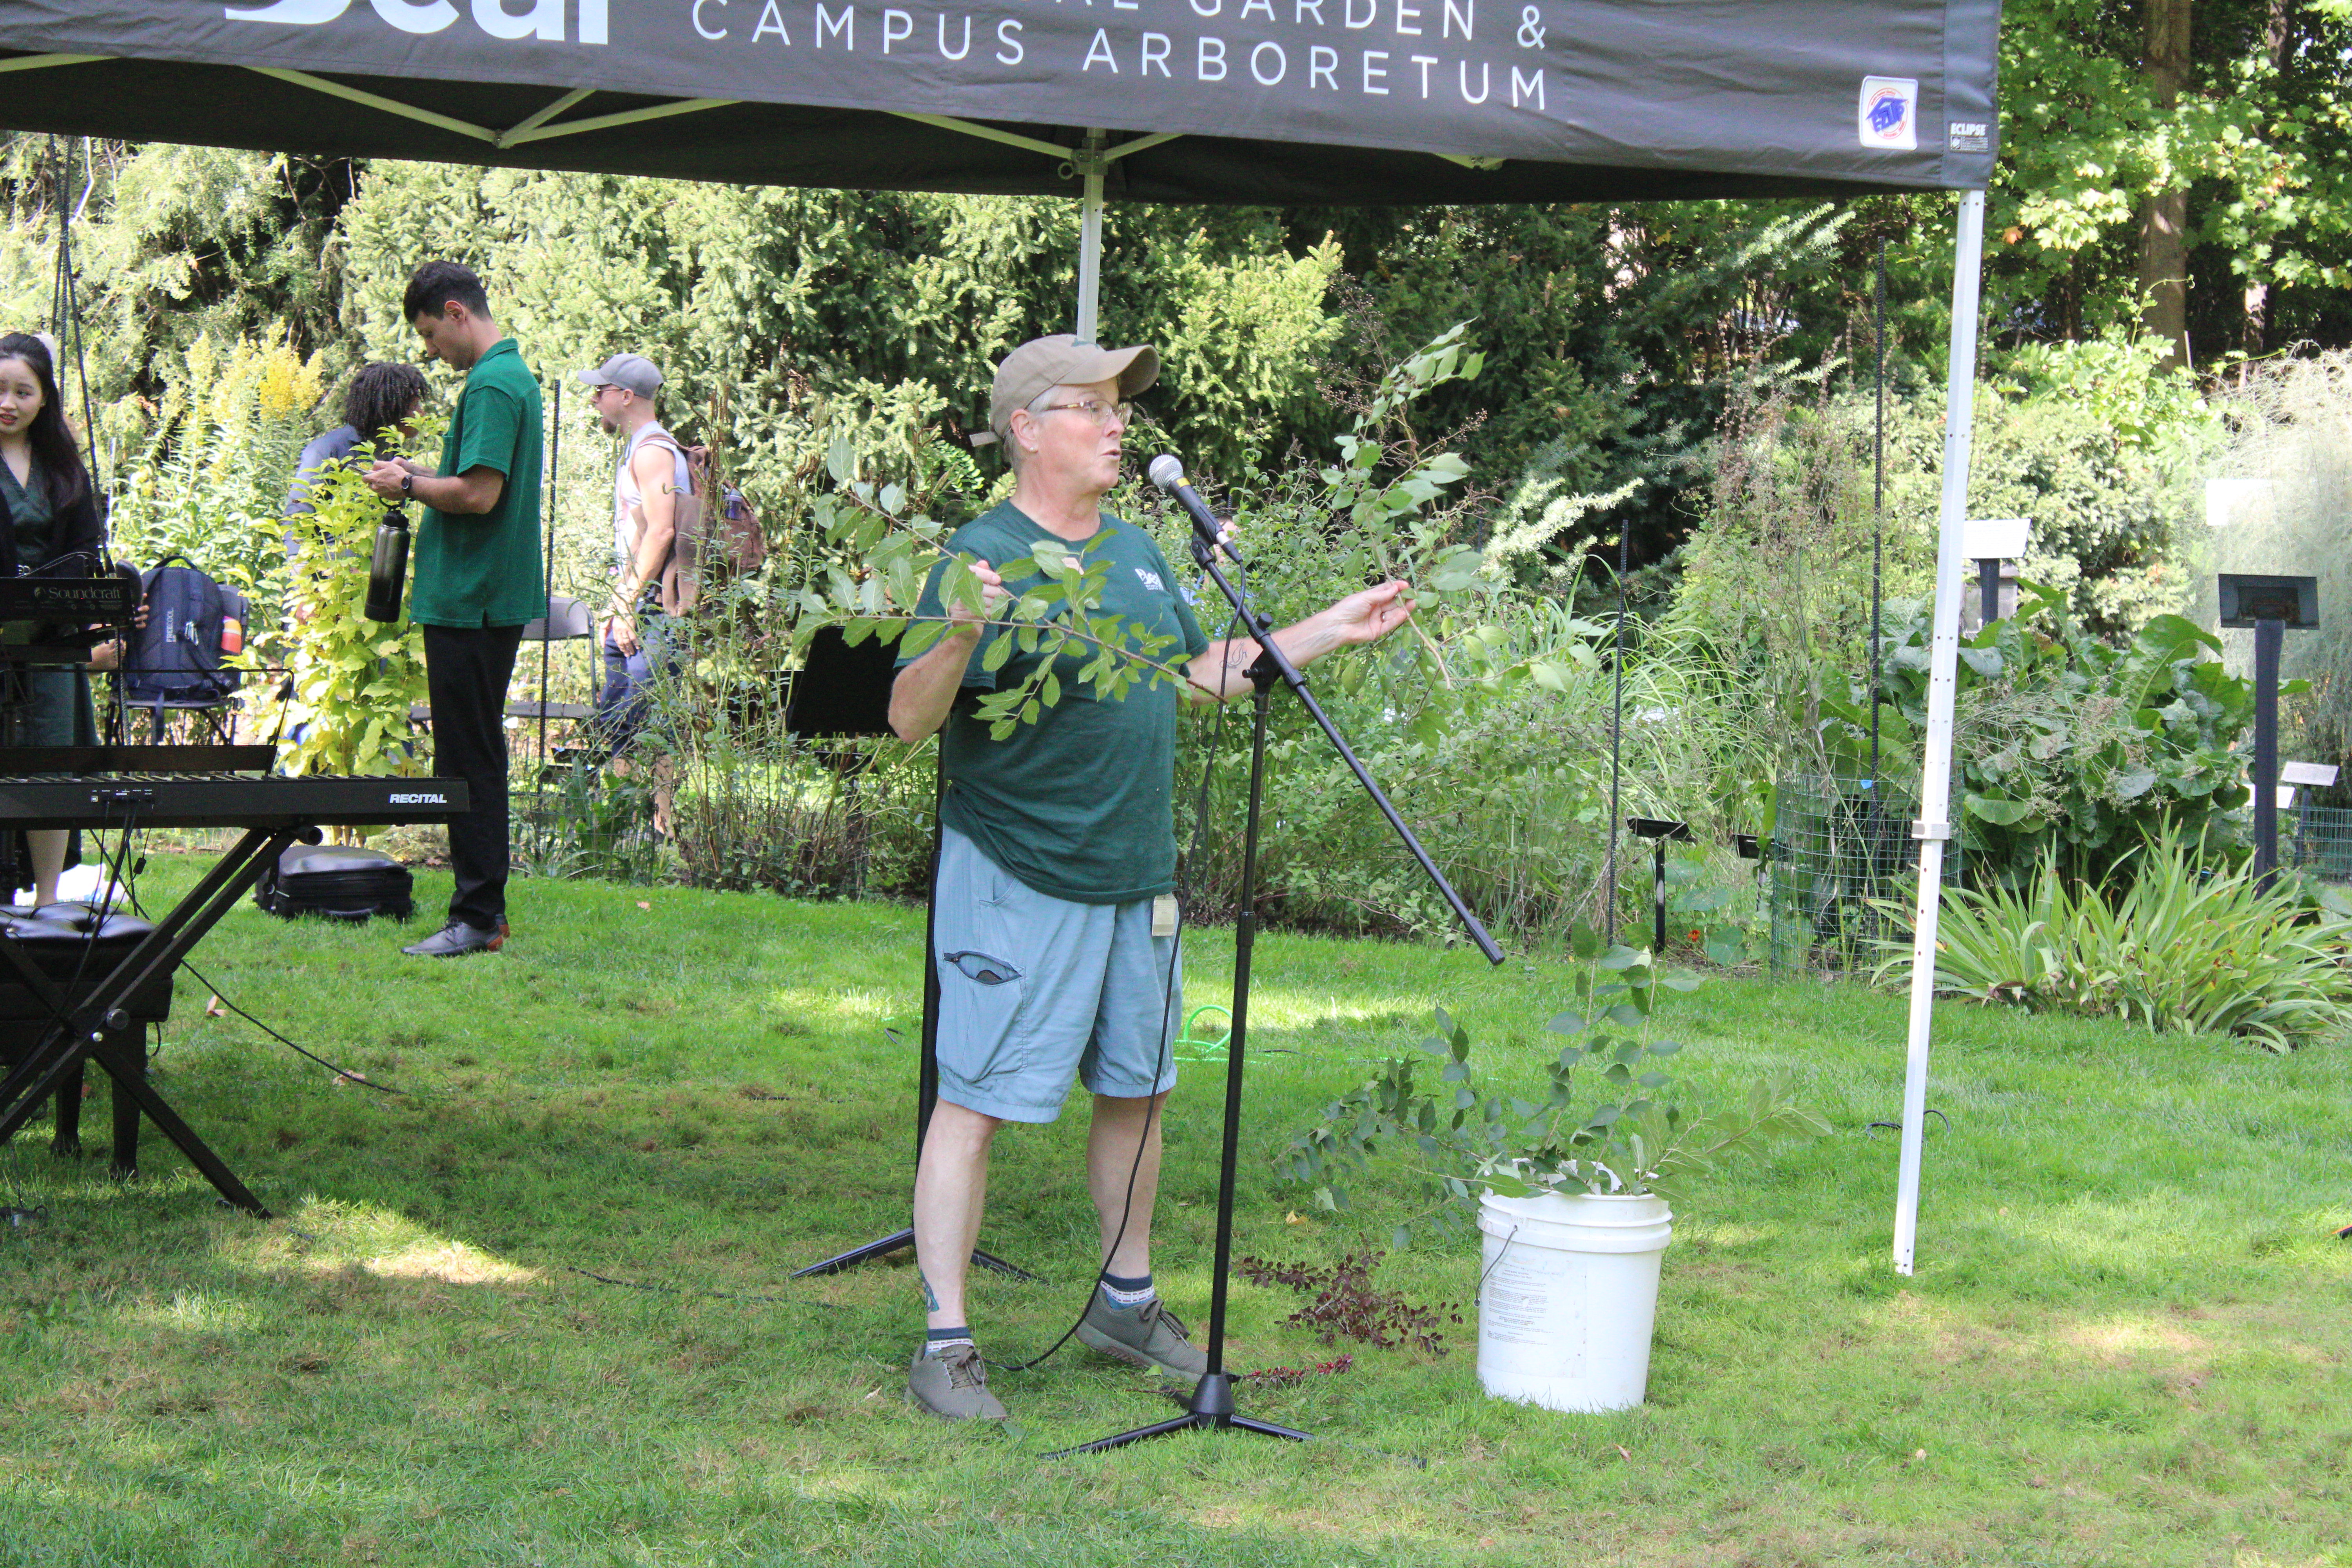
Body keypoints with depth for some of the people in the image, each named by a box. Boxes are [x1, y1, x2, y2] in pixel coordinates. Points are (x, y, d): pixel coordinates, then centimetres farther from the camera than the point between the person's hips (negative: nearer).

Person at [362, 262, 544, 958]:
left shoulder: (491, 386, -16)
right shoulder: (515, 374, 16)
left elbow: (478, 494, -24)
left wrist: (410, 486, -9)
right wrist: (424, 476, 14)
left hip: (470, 603, -10)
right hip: (494, 596, 10)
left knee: (469, 760, -6)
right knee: (475, 756, 15)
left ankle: (477, 918, -4)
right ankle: (482, 907, 20)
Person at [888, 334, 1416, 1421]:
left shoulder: (1137, 553, 12)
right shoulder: (985, 556, -13)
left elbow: (1199, 675, 24)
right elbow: (910, 719, -20)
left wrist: (1331, 632, 23)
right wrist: (960, 639, -38)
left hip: (1138, 877, 8)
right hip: (1018, 882, -8)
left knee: (1137, 1091, 17)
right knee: (976, 1101, -4)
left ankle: (1126, 1301, 33)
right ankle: (944, 1344, 2)